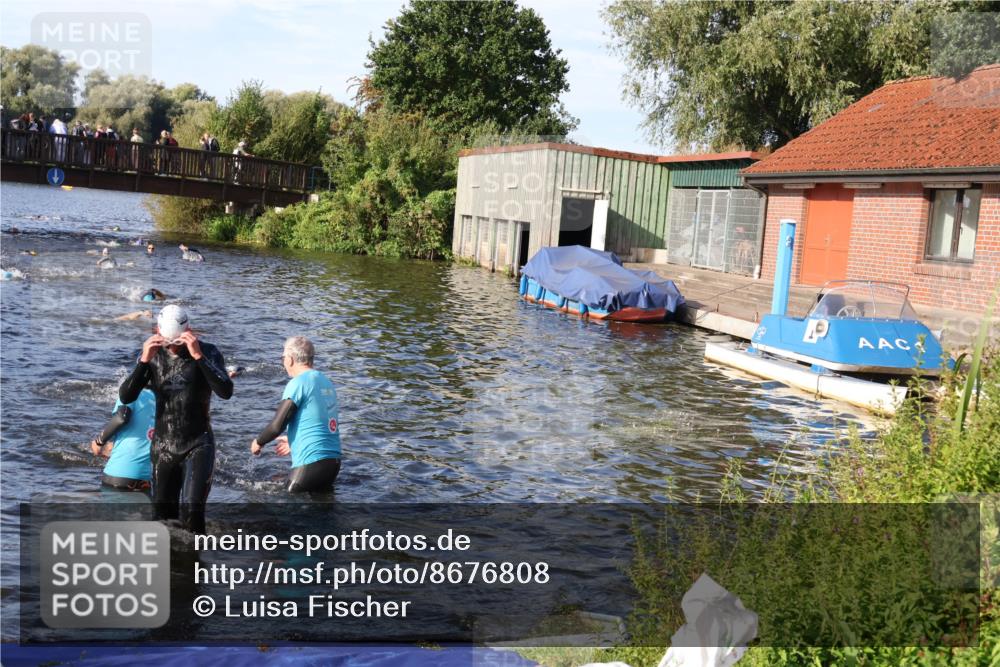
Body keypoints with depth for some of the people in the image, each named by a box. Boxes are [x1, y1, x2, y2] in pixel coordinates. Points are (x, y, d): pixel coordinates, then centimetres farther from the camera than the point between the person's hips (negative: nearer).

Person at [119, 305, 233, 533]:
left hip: (198, 446, -4)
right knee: (162, 517, 12)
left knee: (190, 511, -20)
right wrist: (144, 361, -21)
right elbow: (126, 397, -8)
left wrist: (198, 356, -31)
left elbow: (226, 392, -25)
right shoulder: (153, 356, 1)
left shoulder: (208, 352, -9)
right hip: (163, 447, 4)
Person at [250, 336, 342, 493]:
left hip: (311, 462, -8)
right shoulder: (326, 382, 14)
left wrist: (258, 442, 8)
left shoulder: (298, 383, -10)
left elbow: (277, 425, -11)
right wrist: (294, 440, 33)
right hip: (334, 461, 8)